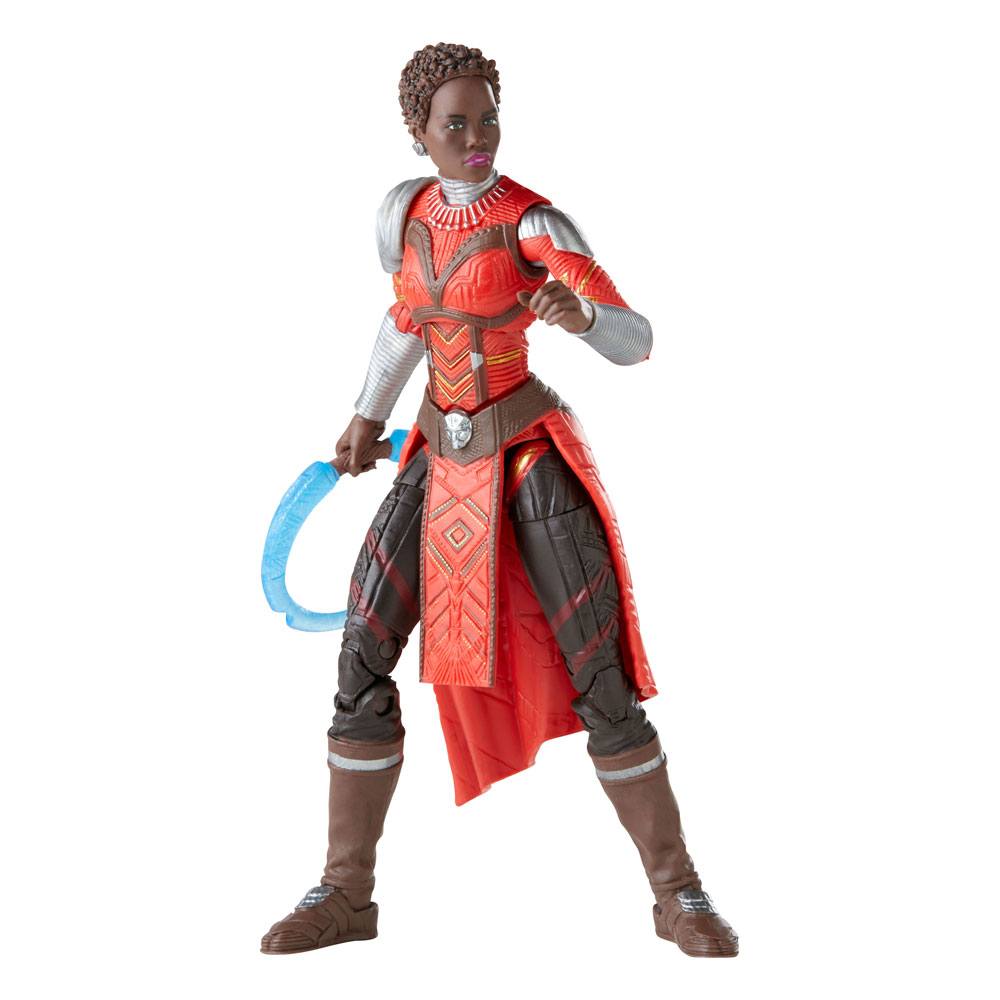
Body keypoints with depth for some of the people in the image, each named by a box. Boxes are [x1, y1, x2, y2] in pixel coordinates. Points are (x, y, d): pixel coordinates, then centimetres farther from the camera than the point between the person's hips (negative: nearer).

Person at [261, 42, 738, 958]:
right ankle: (346, 893, 11)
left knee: (600, 682, -10)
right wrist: (369, 414, 27)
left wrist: (581, 315, -42)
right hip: (442, 460, 5)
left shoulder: (536, 222, -14)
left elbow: (636, 342, -19)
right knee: (360, 661, -2)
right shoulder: (405, 209, 4)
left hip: (531, 458, -5)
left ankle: (680, 896, 7)